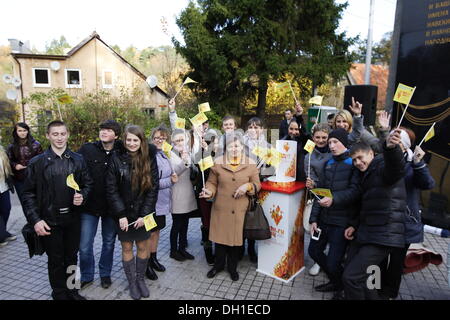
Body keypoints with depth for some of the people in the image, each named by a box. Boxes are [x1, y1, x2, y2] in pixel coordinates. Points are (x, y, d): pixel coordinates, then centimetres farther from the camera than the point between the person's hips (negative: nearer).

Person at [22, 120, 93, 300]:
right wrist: (35, 220, -10)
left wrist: (82, 196, -12)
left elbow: (88, 183, 9)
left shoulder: (78, 160, 2)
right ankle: (59, 294, 30)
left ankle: (72, 290, 34)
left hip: (73, 218, 2)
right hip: (50, 221, -2)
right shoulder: (37, 162, -4)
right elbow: (28, 193, -3)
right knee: (55, 259, 12)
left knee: (71, 257, 15)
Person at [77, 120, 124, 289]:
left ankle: (105, 274, 39)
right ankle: (87, 276, 31)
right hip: (89, 205, 0)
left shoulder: (121, 152, -5)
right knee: (85, 245, 5)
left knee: (109, 242, 17)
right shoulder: (87, 149, -6)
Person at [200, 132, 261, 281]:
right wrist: (209, 191, -17)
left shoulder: (251, 164, 0)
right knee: (220, 236, 9)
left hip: (240, 209, 0)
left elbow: (257, 185, 5)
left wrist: (248, 186, -16)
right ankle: (218, 264, 35)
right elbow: (212, 182, 4)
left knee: (236, 237, 9)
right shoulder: (217, 163, -1)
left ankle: (232, 267, 32)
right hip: (220, 208, 0)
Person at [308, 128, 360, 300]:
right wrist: (314, 219, 6)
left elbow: (354, 191, -19)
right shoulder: (328, 164, 12)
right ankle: (335, 281, 41)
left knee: (333, 263, -6)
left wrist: (334, 199, -35)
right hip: (324, 218, 7)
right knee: (314, 250, 17)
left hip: (342, 221, -7)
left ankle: (342, 288, 28)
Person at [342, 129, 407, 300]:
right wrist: (355, 226, 16)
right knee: (357, 273, 15)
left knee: (350, 277, -13)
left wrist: (391, 148, -58)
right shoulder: (367, 175, 20)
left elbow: (396, 166, -37)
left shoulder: (383, 167, -10)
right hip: (364, 233, 10)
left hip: (383, 236, -10)